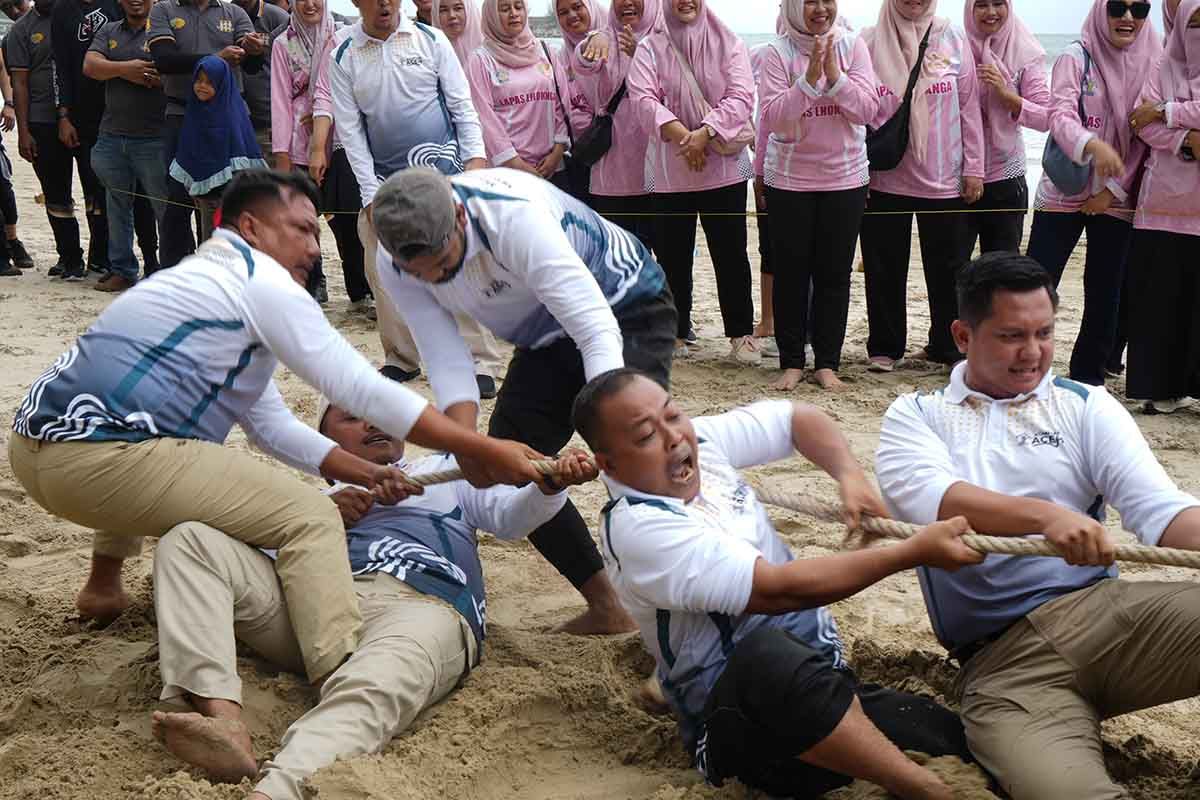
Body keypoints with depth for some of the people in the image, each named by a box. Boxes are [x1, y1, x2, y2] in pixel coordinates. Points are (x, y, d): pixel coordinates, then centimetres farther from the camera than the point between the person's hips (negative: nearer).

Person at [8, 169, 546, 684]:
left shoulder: (199, 280, 26)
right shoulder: (261, 282, -2)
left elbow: (272, 426, 25)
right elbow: (362, 389, -7)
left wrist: (366, 473, 16)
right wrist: (483, 452, -4)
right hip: (97, 459, -10)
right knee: (310, 520, -8)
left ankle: (103, 585, 39)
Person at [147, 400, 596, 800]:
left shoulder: (447, 471, 37)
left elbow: (511, 516, 19)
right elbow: (260, 547, 21)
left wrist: (551, 484, -3)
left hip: (423, 607, -3)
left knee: (368, 692, -38)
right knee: (189, 540, -16)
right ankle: (224, 721, -38)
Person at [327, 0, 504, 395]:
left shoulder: (430, 40, 1)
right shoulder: (343, 58, 2)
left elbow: (462, 104, 2)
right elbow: (349, 128, 2)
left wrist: (476, 157, -9)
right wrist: (371, 193, -4)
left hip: (441, 171, -2)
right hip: (384, 179, 2)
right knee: (383, 272, 4)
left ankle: (480, 361, -3)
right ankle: (402, 358, 20)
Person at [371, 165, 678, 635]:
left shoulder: (513, 214, -39)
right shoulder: (395, 267, -20)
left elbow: (597, 329, -42)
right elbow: (447, 362, -17)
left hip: (626, 309, -6)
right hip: (546, 337, 6)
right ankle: (606, 605, 10)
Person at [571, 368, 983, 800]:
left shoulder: (699, 439, 2)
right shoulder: (637, 527, -20)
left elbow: (795, 417, 17)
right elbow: (775, 590, -27)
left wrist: (850, 475, -5)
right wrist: (916, 551, -24)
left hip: (817, 672, 8)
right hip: (737, 714, -8)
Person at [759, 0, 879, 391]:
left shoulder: (852, 46, -1)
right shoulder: (777, 53, -6)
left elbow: (868, 109, -8)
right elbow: (772, 118, -14)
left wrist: (834, 76, -20)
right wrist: (809, 79, -23)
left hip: (845, 179, 1)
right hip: (789, 180, -1)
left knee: (835, 274, 6)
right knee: (791, 273, 5)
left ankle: (827, 363, 16)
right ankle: (791, 362, 16)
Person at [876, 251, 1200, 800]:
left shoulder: (1085, 407, 14)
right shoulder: (916, 416, 12)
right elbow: (932, 499, -10)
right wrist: (1045, 515, -28)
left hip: (1099, 612, 2)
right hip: (1001, 662, -2)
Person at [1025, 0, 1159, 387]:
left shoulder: (1153, 62, 2)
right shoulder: (1076, 58, -4)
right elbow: (1060, 116, -18)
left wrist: (1114, 189, -4)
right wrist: (1093, 146, -38)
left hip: (1117, 200, 2)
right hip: (1063, 193, -2)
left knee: (1105, 291, 6)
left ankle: (1089, 373, 18)